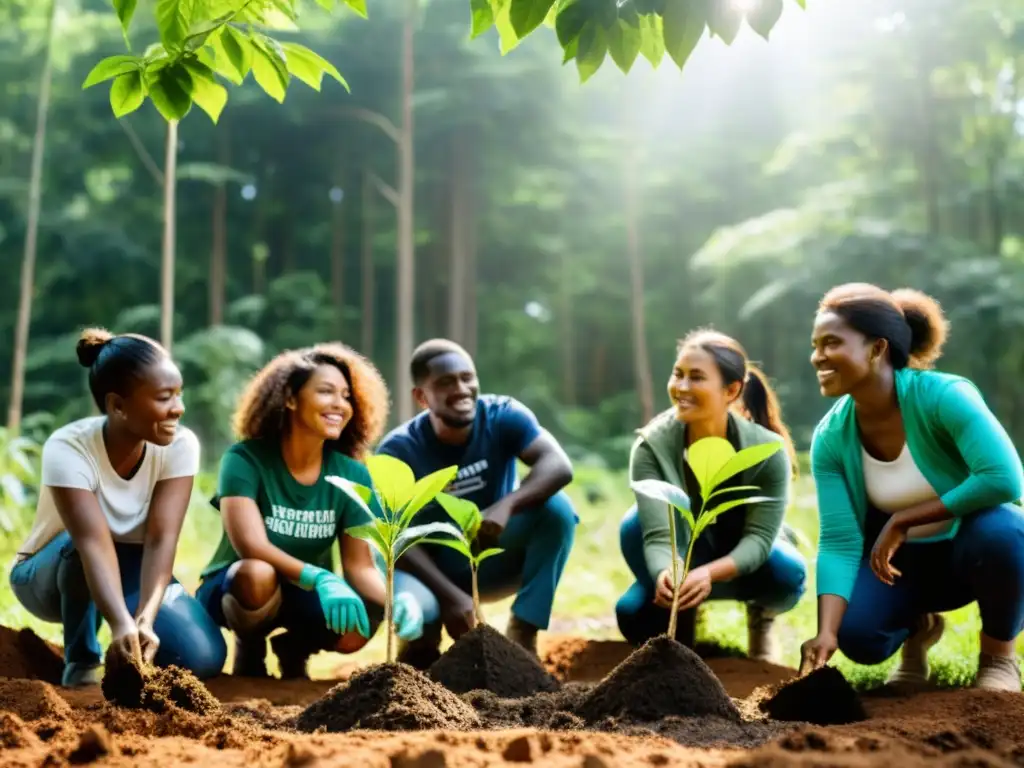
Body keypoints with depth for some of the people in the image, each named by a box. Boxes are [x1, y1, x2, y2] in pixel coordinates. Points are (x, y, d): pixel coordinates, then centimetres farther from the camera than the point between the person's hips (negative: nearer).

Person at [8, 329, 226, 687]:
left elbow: (161, 539, -30)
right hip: (50, 575, -2)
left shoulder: (179, 445, -21)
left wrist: (145, 618, -47)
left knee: (203, 656, -22)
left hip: (133, 570, 3)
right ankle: (82, 663, -16)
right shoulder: (68, 448, -30)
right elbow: (92, 542, -43)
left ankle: (134, 644, 10)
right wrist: (121, 624, -59)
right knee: (81, 544, -38)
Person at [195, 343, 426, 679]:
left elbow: (361, 565, -13)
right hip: (235, 590, -3)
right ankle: (249, 647, -3)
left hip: (305, 598, 3)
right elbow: (251, 546, -32)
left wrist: (397, 598, -35)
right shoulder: (245, 459, -19)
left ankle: (294, 648, 7)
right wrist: (321, 579, -46)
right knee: (258, 574, -38)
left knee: (354, 632, -29)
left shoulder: (352, 474, -9)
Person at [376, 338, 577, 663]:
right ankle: (424, 639, 3)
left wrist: (507, 505, -50)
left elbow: (559, 465, -32)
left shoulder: (503, 416, -15)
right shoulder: (399, 449, -17)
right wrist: (450, 595, -36)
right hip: (434, 570, -2)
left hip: (496, 560, 2)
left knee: (556, 507, -26)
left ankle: (522, 636, -19)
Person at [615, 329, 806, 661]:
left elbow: (760, 536, -29)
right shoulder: (651, 446, -27)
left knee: (788, 571, -35)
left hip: (742, 561, 1)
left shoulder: (767, 450, -26)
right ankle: (680, 621, 4)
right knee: (633, 615, -33)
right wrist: (665, 575, -58)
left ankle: (761, 620, 3)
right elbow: (658, 535, -33)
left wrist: (708, 573, -50)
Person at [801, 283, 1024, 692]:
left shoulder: (943, 395, -28)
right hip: (900, 559, 3)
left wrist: (903, 520, -32)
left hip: (971, 549, -3)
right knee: (857, 636, -24)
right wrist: (827, 632, -33)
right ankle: (918, 627, 16)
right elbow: (839, 541, -19)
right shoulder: (831, 437, -15)